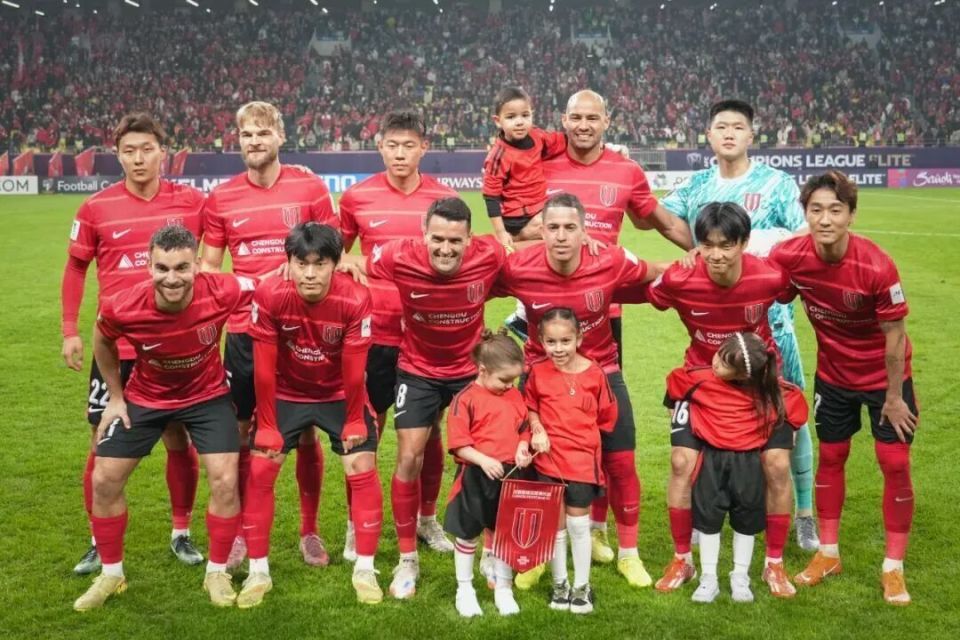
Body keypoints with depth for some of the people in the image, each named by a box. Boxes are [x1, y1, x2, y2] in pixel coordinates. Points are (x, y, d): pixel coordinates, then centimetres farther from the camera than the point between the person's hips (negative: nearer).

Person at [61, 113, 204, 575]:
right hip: (115, 345, 0)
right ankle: (99, 542, 22)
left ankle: (181, 534, 26)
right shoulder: (96, 208, -3)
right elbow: (76, 267, 8)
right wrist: (70, 331, 4)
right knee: (104, 444, 5)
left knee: (180, 441, 8)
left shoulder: (192, 202, -4)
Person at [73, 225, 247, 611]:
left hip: (207, 395, -1)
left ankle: (217, 573, 13)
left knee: (225, 480, -11)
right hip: (145, 396, 1)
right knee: (104, 479, 1)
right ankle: (111, 575, 23)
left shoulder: (222, 293, -33)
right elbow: (103, 341, -4)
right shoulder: (122, 308, -30)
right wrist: (115, 397, 2)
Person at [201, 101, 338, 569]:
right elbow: (208, 266, 10)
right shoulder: (221, 198, 3)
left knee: (305, 430, 6)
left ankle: (310, 531, 21)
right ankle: (240, 532, 21)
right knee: (240, 431, 6)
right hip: (243, 328, 1)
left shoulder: (310, 188, -1)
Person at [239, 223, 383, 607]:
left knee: (363, 471, -7)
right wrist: (267, 427, -13)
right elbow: (264, 370, -18)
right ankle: (258, 572, 10)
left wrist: (354, 422, -9)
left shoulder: (355, 300, -28)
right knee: (260, 471, -5)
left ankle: (365, 570, 8)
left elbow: (353, 372, -18)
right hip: (285, 395, 1)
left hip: (339, 395, 0)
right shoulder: (269, 296, -27)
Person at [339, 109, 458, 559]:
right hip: (375, 334, -1)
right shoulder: (357, 197, -2)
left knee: (429, 430, 10)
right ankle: (357, 525, 20)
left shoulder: (445, 199, -1)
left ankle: (427, 518, 28)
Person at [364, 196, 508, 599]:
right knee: (408, 458, -3)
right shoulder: (398, 258, -26)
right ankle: (407, 559, 14)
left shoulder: (490, 256, -25)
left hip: (471, 369, 1)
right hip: (418, 371, 0)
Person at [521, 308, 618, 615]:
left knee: (578, 523, 7)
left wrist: (581, 433, -4)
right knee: (554, 524, 11)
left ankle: (582, 585, 21)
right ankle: (560, 583, 25)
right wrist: (537, 429, -7)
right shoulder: (538, 372, -4)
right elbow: (529, 407, 10)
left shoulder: (594, 373, -7)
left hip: (582, 459, -1)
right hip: (548, 459, 1)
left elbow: (606, 417, 2)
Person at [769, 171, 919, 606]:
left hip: (885, 375, -3)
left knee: (895, 463, -1)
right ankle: (828, 553, 29)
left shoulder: (877, 267, -31)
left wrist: (894, 396, -11)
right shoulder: (790, 257, -22)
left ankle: (893, 567, 15)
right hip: (833, 374, 3)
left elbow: (894, 334, -19)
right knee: (830, 457, 13)